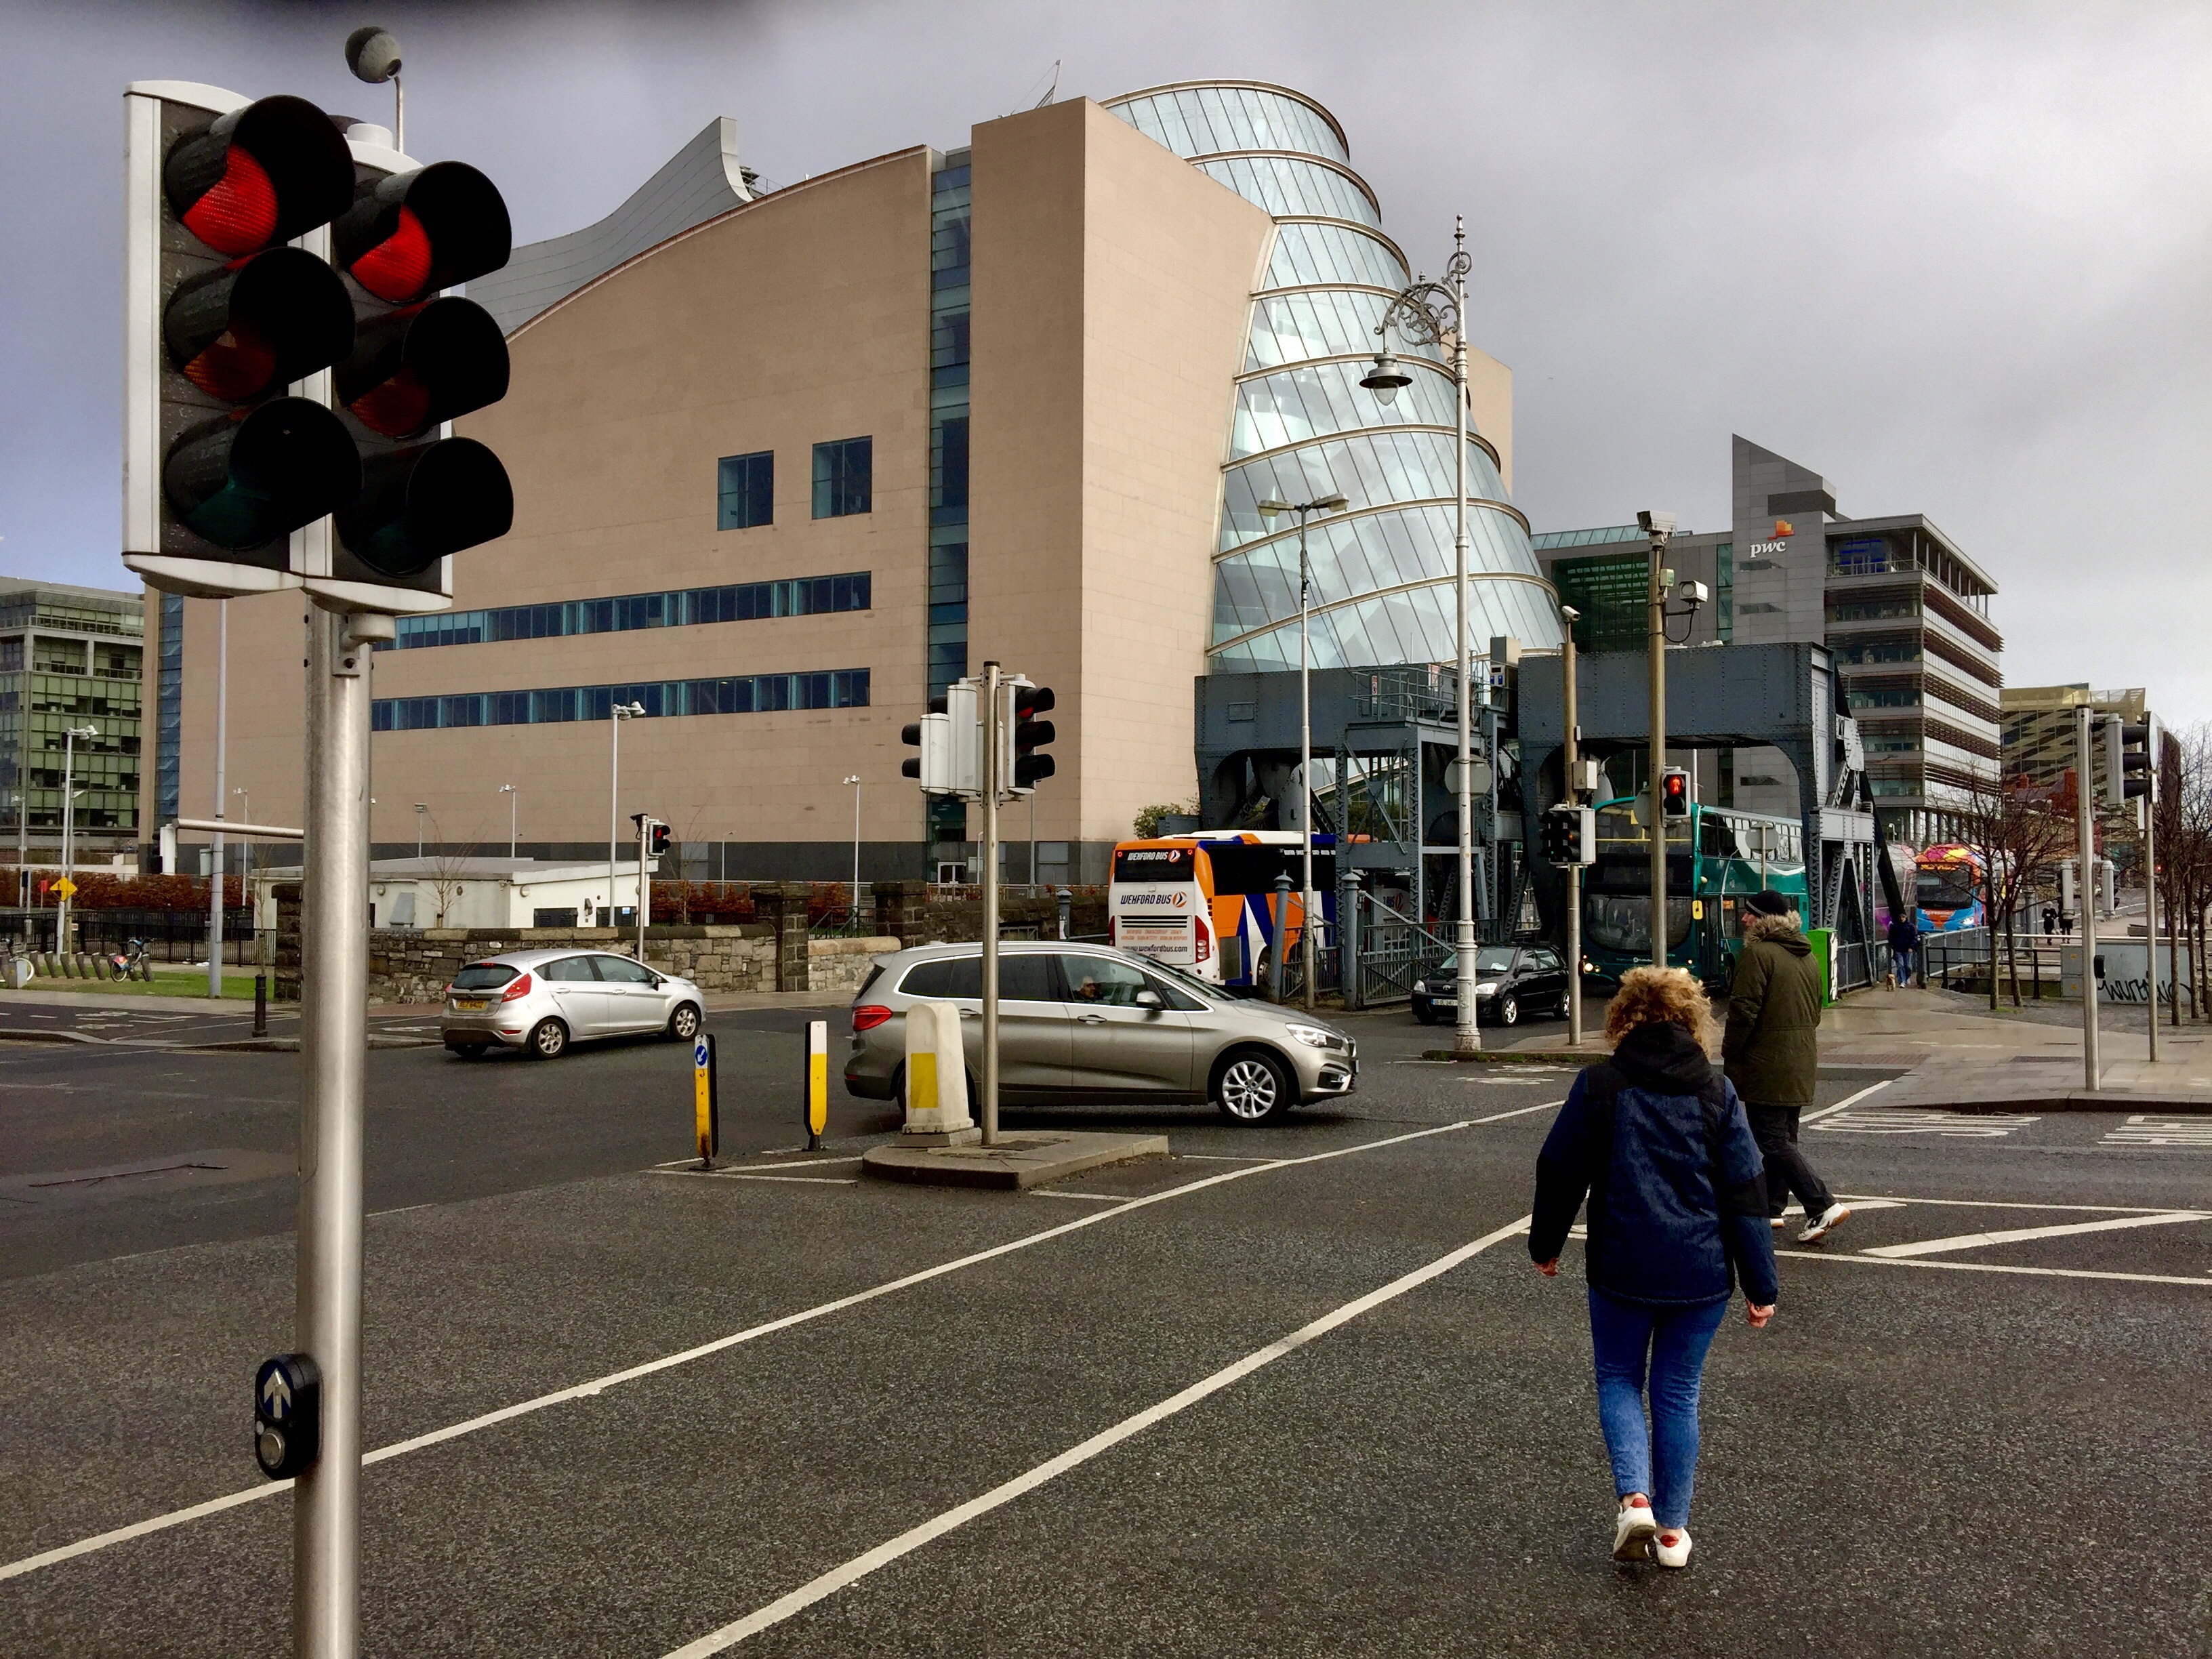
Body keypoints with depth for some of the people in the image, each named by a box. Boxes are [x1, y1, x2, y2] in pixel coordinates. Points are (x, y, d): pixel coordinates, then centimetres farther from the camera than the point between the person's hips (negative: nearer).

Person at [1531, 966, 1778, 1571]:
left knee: (1619, 1379, 15)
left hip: (1621, 1269, -1)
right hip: (1701, 1273, 2)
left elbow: (1559, 1173, 1)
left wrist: (1544, 1244, 17)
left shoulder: (1599, 1085, -5)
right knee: (1678, 1392, 13)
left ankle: (1634, 1497, -5)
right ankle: (1672, 1529, 18)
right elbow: (1744, 1193, -2)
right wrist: (1761, 1285, 3)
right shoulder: (1717, 1093, -2)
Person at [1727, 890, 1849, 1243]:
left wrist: (1730, 1051, -6)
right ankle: (1769, 1207, 24)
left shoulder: (1757, 954, -15)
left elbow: (1744, 1010, -18)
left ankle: (1824, 1206, -15)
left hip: (1767, 1065, -9)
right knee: (1783, 1137, 15)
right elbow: (1815, 1011, 20)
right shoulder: (1808, 957, 14)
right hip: (1802, 1063, 9)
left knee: (1773, 1141, -7)